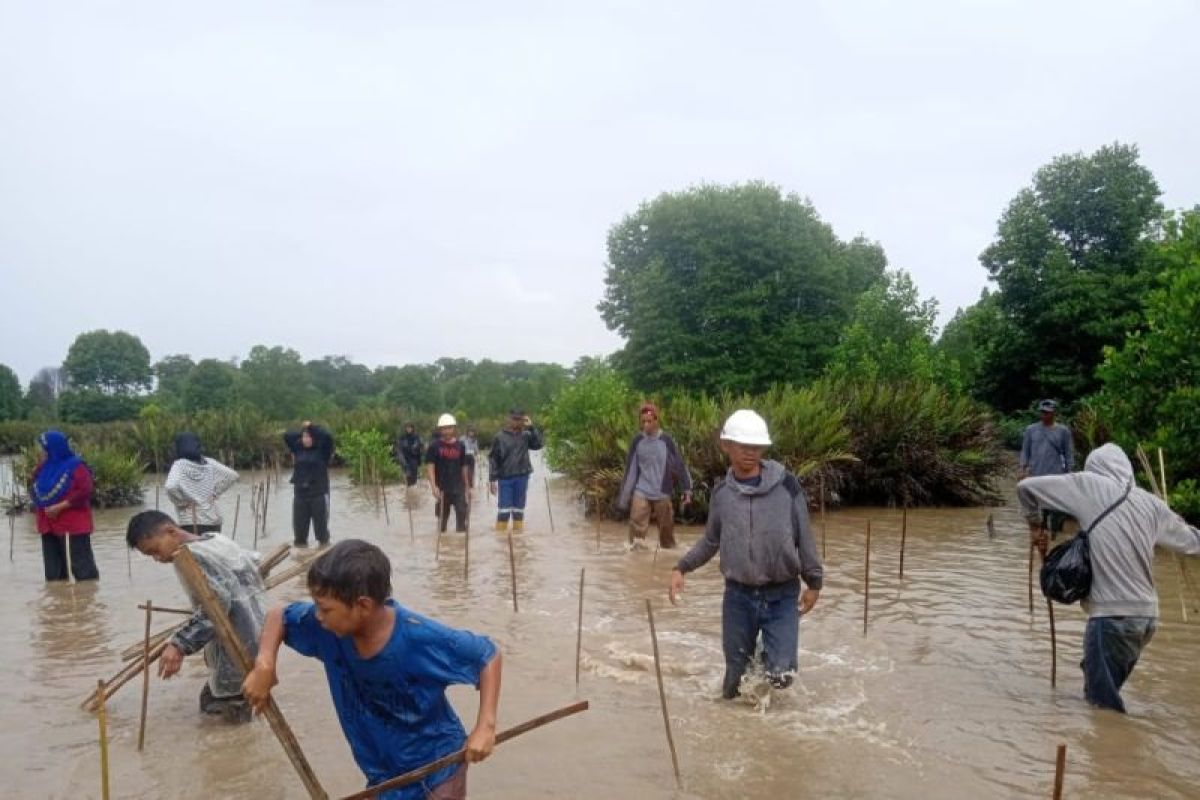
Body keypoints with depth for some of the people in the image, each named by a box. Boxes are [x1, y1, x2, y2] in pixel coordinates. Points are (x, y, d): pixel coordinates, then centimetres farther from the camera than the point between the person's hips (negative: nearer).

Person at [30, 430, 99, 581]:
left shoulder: (75, 466, -10)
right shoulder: (46, 467, 14)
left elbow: (85, 491, -20)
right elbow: (34, 493, 14)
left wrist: (60, 506, -21)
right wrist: (38, 468, 5)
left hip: (72, 526, -8)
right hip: (49, 526, 8)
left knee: (81, 566, -7)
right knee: (53, 573, 14)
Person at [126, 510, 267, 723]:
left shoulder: (188, 556, -19)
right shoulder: (217, 538, 9)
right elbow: (253, 567, 22)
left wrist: (179, 645, -32)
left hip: (238, 643, -10)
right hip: (259, 629, 10)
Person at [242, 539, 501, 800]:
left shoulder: (424, 639, -31)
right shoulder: (328, 626, -16)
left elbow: (488, 656, -19)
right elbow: (279, 616, 2)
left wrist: (485, 726, -27)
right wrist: (265, 664, -15)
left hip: (436, 768, -5)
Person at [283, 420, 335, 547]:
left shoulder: (322, 449, -3)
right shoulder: (298, 448, 10)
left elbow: (328, 436, -18)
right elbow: (286, 436, 12)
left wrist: (312, 427, -7)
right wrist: (301, 432, 8)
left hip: (319, 495, -4)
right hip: (300, 495, 4)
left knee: (321, 529, 0)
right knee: (299, 530, 8)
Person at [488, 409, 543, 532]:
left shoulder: (526, 435, 4)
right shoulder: (500, 437, -3)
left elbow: (538, 444, -9)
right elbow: (493, 458, -3)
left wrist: (531, 427, -12)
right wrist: (493, 479, -7)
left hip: (522, 477, 3)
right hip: (505, 477, -2)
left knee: (519, 509, 10)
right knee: (504, 510, -3)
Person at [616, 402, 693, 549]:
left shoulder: (666, 441, -5)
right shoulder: (637, 441, 0)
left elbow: (679, 465, 1)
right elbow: (631, 469, 5)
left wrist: (687, 490, -1)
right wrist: (624, 497, 6)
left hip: (662, 494, -1)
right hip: (641, 492, 1)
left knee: (666, 527, 7)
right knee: (637, 525, -13)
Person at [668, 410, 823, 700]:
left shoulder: (786, 484, -9)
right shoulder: (721, 493, 0)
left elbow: (804, 536, -1)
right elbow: (711, 540, 12)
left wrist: (813, 581, 2)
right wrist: (681, 568, 2)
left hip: (781, 596, -2)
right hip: (738, 595, 2)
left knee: (780, 675, -4)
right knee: (735, 672, 9)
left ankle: (769, 652, 30)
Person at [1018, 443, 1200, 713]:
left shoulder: (1088, 485, -2)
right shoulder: (1150, 502, 9)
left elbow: (1026, 487, 0)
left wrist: (1035, 525, 16)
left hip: (1112, 616, -6)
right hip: (1147, 616, 6)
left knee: (1103, 704, -1)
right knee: (1106, 691, 21)